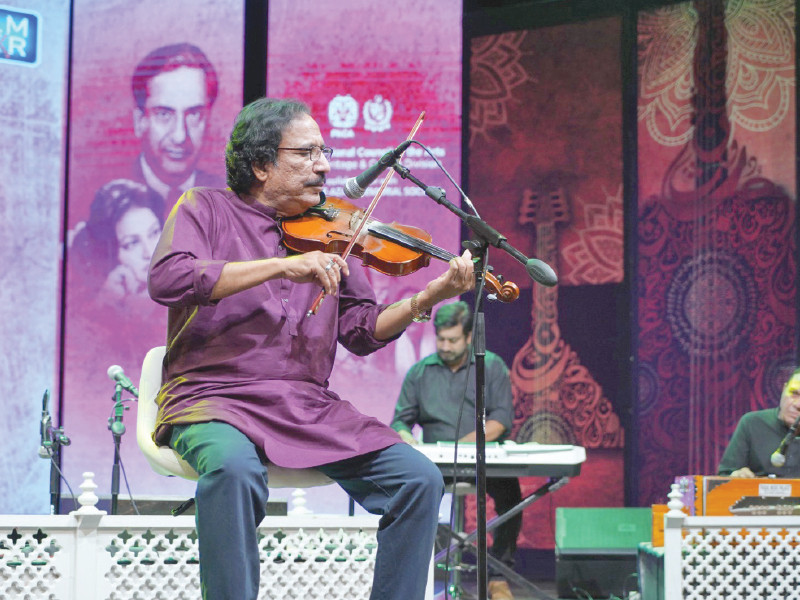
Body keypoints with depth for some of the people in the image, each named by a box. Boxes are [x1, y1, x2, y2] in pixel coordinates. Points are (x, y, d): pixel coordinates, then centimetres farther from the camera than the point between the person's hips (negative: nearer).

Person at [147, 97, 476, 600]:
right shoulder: (205, 210, 3)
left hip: (310, 404, 5)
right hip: (215, 397, -4)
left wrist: (431, 297, -6)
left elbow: (362, 332, 11)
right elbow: (167, 279, -18)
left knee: (420, 479, -12)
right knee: (235, 469, -38)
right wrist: (284, 266, -23)